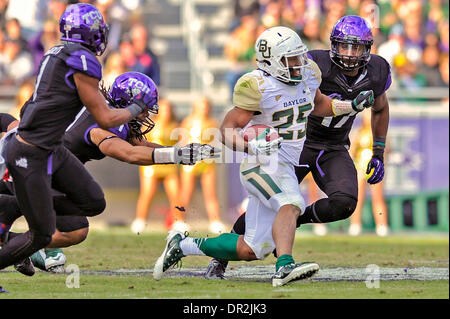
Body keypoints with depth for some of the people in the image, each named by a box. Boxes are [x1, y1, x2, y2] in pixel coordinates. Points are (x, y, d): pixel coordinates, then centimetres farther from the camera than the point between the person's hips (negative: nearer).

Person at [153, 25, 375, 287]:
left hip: (286, 166, 7)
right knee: (291, 205, -35)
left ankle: (183, 245, 20)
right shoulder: (260, 87, -16)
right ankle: (284, 268, -47)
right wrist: (252, 146, -33)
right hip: (262, 164, -7)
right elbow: (227, 130, -14)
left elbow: (317, 105, 27)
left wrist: (353, 105, 12)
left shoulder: (308, 74, 6)